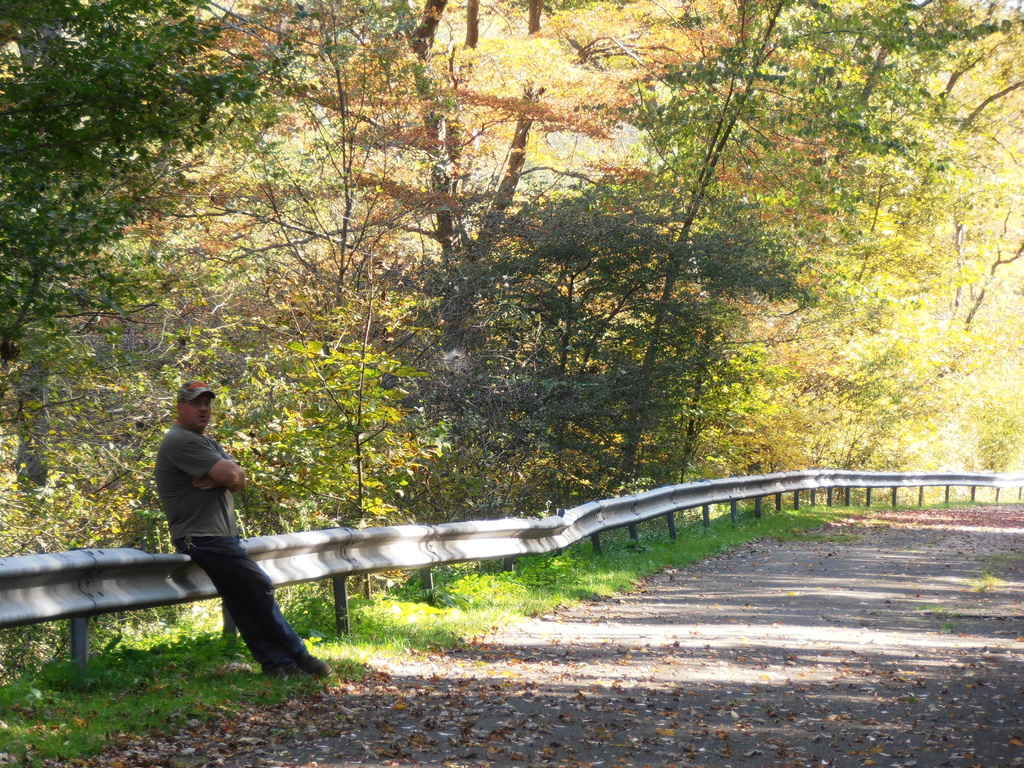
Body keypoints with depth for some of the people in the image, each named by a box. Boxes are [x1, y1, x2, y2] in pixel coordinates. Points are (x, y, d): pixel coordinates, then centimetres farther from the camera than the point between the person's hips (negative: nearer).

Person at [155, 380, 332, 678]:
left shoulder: (207, 441, 22)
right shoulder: (180, 441, -12)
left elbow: (238, 480, 8)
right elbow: (230, 475, -21)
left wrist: (217, 478, -13)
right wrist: (226, 474, 2)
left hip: (221, 536, 10)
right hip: (203, 539, -10)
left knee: (242, 598, 6)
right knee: (258, 586, -8)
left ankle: (277, 663, 5)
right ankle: (297, 656, 1)